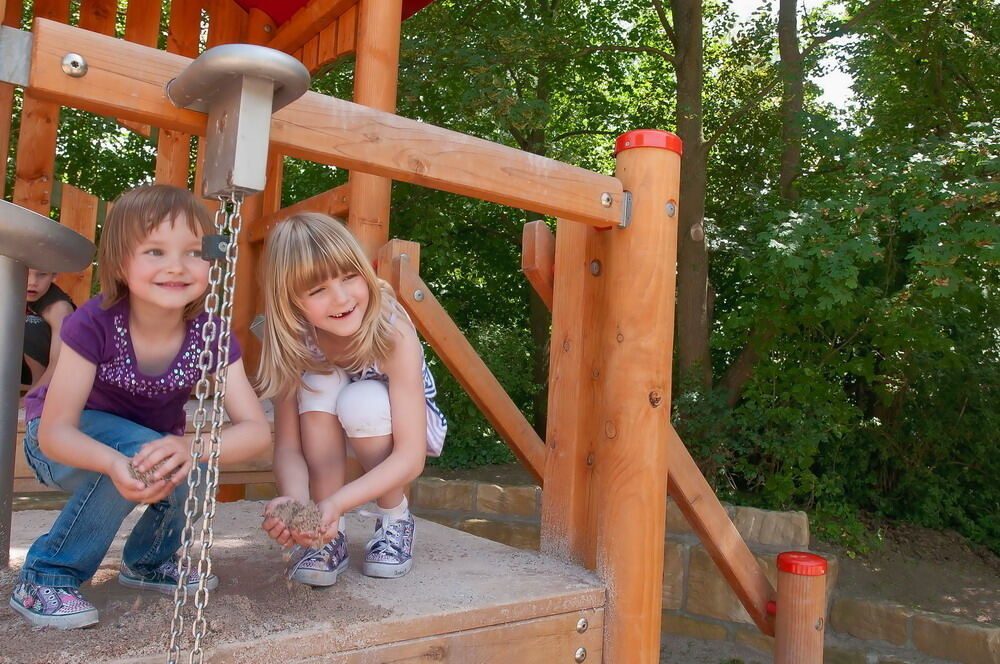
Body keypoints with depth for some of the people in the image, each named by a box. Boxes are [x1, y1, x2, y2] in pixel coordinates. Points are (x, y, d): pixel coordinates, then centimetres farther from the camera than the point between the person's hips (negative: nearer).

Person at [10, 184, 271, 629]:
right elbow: (56, 430, -30)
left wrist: (191, 448, -49)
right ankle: (46, 579, -14)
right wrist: (117, 464, -52)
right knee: (139, 449, -34)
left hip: (154, 439, 3)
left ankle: (149, 561, 5)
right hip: (63, 446, -3)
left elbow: (256, 430, -28)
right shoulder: (93, 325, -29)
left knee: (184, 470, -29)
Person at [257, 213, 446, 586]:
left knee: (360, 401, -34)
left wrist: (336, 503, -47)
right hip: (327, 437, 3)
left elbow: (410, 457, -34)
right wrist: (294, 500, -44)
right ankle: (329, 536, -17)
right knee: (318, 385, -29)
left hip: (397, 426, -2)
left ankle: (396, 520, -9)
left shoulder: (394, 334, -33)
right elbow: (287, 446, -23)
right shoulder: (294, 340, -24)